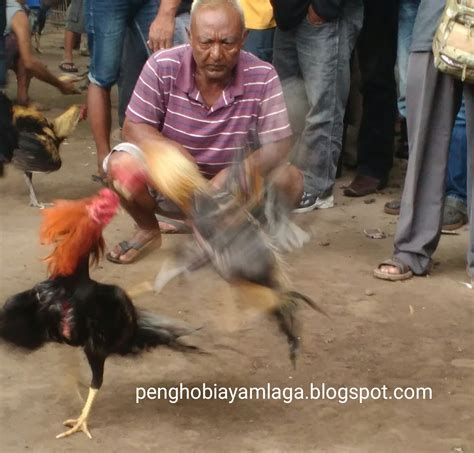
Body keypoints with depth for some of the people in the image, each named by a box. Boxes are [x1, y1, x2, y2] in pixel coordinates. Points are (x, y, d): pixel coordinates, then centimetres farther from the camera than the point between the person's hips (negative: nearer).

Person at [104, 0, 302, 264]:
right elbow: (134, 128, -13)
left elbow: (279, 145, -18)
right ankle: (148, 230, 5)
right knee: (122, 164, -28)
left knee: (290, 180, -24)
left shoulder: (262, 77, -18)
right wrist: (170, 149, -35)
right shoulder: (163, 67, -17)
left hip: (231, 190, 0)